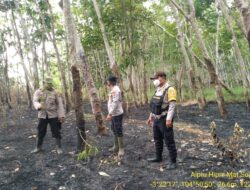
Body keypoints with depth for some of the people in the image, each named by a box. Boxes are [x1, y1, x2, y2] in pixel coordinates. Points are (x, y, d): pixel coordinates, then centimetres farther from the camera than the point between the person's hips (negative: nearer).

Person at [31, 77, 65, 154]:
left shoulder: (55, 93, 0)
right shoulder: (38, 92, 3)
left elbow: (60, 104, -1)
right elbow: (35, 101, -8)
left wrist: (61, 115, -8)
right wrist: (39, 106, -31)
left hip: (53, 115, -1)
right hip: (42, 115, 1)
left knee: (56, 132, 2)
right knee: (40, 132, 11)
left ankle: (59, 148, 14)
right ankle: (38, 147, 28)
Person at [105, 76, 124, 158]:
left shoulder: (115, 90, -19)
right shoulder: (113, 89, 13)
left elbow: (115, 103, -24)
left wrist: (110, 114, -24)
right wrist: (110, 114, 20)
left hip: (117, 114, -11)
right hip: (114, 114, 11)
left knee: (118, 131, -4)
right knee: (114, 130, 19)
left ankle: (121, 149, 4)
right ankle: (116, 147, 32)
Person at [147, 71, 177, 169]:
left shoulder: (169, 89, -14)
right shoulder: (158, 89, 13)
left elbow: (172, 105, -20)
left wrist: (169, 119, -26)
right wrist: (151, 117, 20)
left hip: (164, 120, -9)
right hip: (156, 119, 9)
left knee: (169, 141, -1)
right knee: (157, 139, 19)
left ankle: (173, 161, 8)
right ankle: (158, 157, 34)